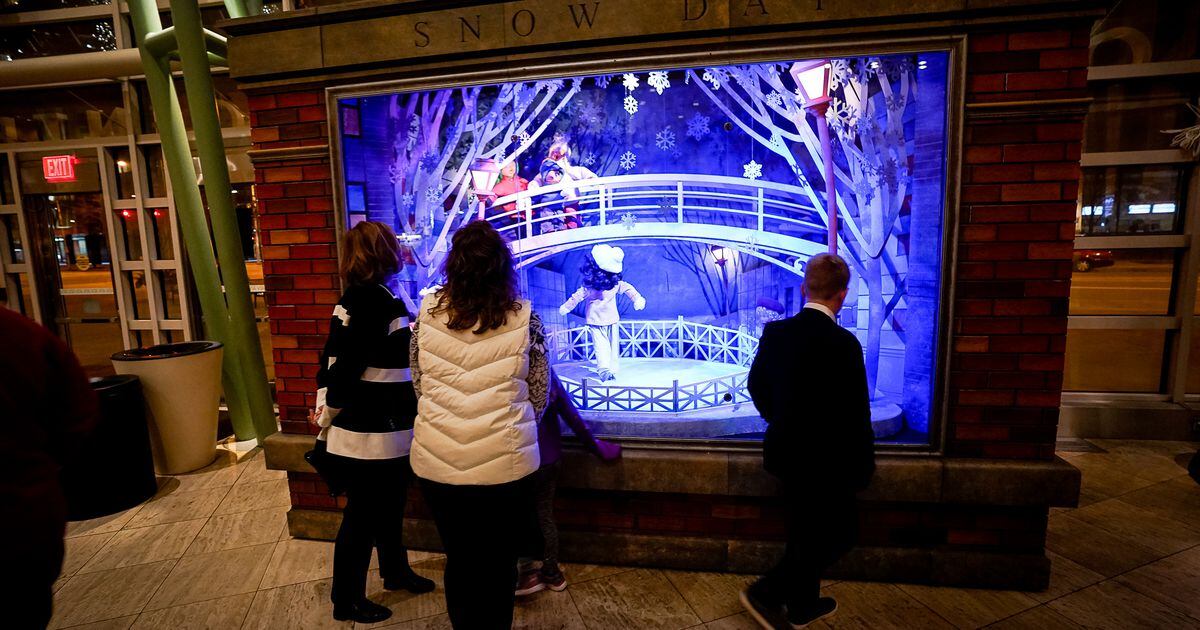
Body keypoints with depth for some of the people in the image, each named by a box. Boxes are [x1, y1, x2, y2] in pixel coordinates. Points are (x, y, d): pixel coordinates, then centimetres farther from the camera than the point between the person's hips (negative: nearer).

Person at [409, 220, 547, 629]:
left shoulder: (427, 311, -4)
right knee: (499, 562, 18)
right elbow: (540, 391, -2)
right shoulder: (524, 317, -10)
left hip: (437, 461, 2)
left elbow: (419, 383, 6)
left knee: (458, 557, 23)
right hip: (504, 462, -2)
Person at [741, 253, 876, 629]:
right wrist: (862, 467, -4)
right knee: (840, 532, 14)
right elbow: (855, 414, -19)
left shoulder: (774, 332, -4)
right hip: (822, 460, -7)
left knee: (806, 532, 23)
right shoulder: (843, 343, -23)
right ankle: (767, 593, 14)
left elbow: (756, 385, 7)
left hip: (785, 452, 7)